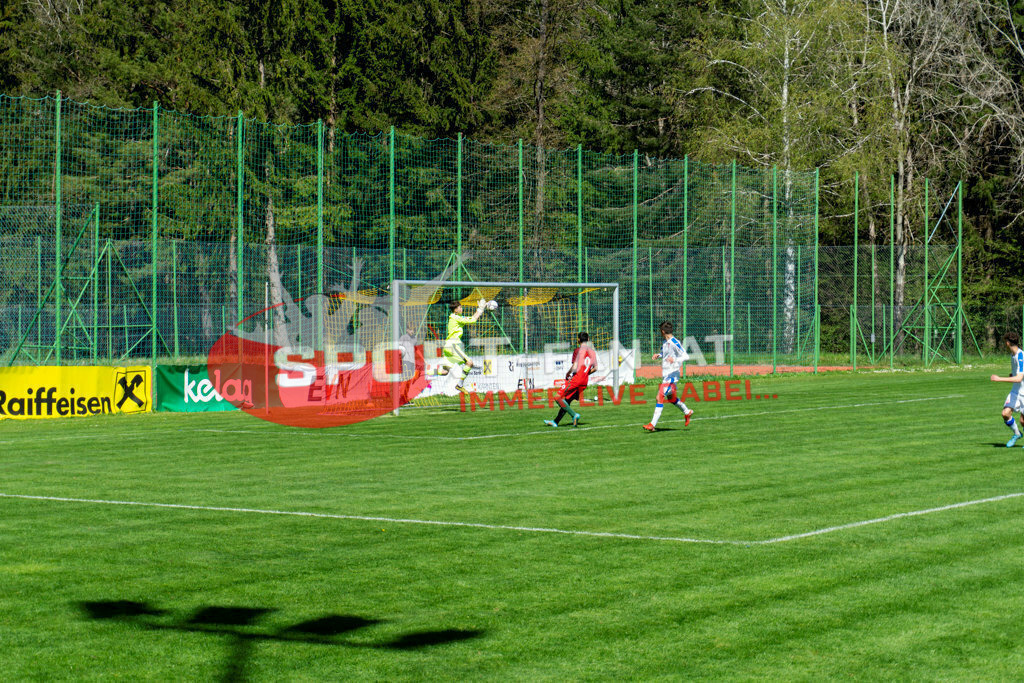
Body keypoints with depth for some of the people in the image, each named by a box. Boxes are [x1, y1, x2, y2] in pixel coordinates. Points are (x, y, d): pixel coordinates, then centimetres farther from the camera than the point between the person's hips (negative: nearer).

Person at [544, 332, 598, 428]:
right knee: (567, 401, 14)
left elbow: (574, 368, -15)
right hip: (584, 381, 7)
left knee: (558, 398, -6)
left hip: (575, 378, -7)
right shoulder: (592, 352, 10)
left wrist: (568, 373, 3)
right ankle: (556, 422, 15)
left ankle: (574, 415, -18)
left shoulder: (578, 350, -8)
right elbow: (595, 368, 10)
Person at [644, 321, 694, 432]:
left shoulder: (675, 343, -16)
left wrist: (675, 359, -37)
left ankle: (653, 424, -14)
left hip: (672, 374, -10)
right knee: (671, 398, 21)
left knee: (660, 398, -13)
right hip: (665, 374, 10)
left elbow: (686, 356, -21)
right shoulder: (665, 343, 12)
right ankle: (687, 412, 41)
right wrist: (658, 355, 14)